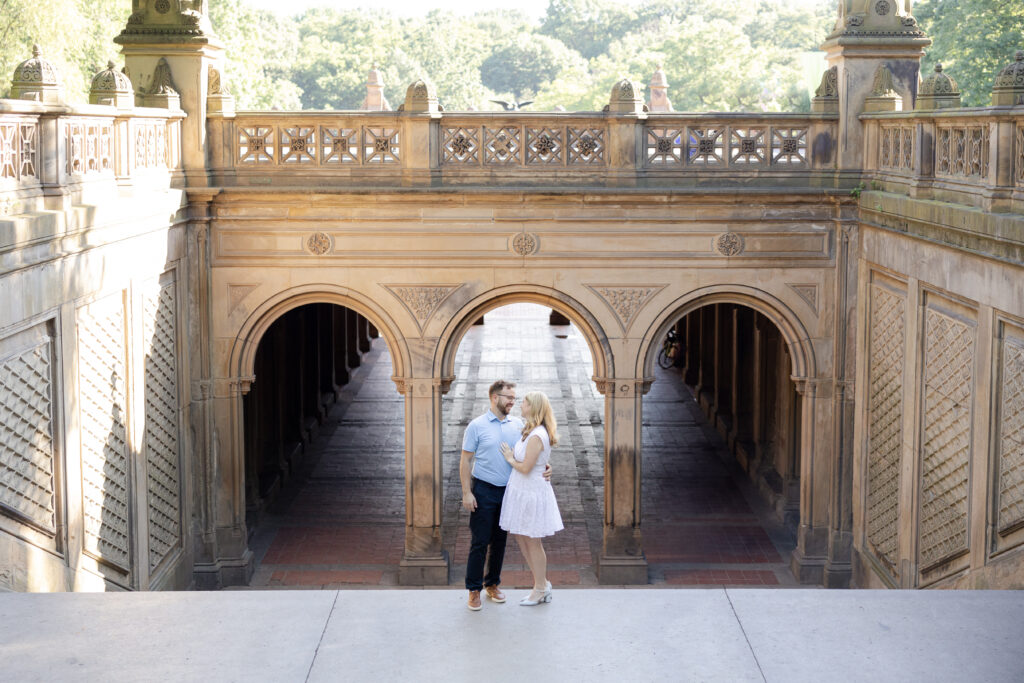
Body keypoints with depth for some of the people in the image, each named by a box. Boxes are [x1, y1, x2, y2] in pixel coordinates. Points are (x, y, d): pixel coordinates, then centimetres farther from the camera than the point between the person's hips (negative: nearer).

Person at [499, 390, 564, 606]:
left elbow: (525, 467, -22)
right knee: (520, 537, 16)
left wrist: (510, 459, -6)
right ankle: (542, 583, 25)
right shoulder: (530, 431, 8)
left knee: (533, 542, 2)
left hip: (531, 492, -10)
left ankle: (540, 589, 15)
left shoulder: (536, 436, -23)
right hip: (521, 490, 10)